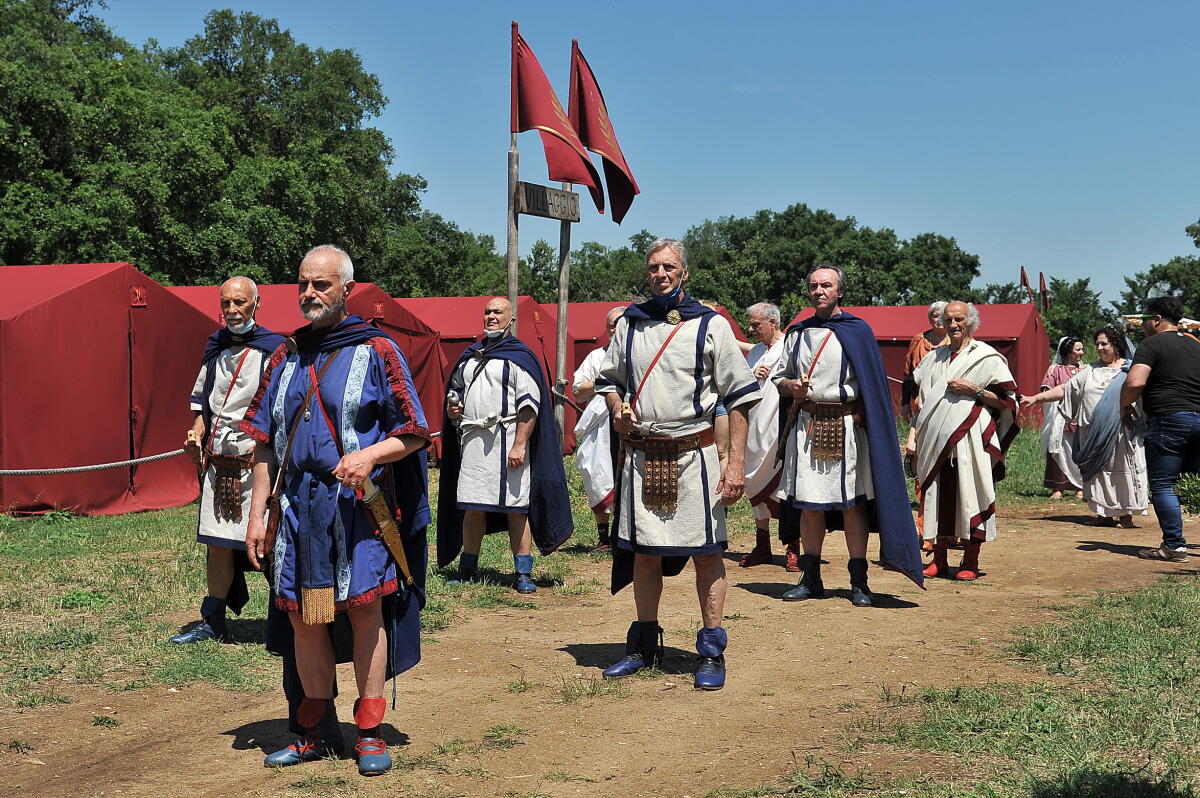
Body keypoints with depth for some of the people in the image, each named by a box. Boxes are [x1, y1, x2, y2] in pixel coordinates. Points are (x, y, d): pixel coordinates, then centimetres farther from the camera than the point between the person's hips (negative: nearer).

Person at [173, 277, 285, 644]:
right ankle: (212, 623, 18)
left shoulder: (276, 350, -5)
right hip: (218, 459, 6)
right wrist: (197, 434, 7)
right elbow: (202, 399, 23)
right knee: (217, 543, 9)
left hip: (258, 458, -6)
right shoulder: (215, 349, 13)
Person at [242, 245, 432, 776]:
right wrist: (258, 512, 7)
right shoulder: (286, 357, 11)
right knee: (303, 617, 8)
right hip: (297, 508, 4)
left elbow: (413, 434, -2)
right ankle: (314, 733, 22)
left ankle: (370, 732, 12)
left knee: (364, 611, 0)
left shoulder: (376, 352, -1)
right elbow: (264, 443, 13)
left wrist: (370, 455, -21)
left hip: (357, 508, -4)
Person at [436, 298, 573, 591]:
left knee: (515, 509, -4)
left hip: (506, 439, -5)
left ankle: (524, 573, 2)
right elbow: (456, 389, 33)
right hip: (472, 440, 6)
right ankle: (468, 570, 17)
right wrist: (451, 407, 9)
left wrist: (519, 445, -17)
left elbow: (529, 405, -8)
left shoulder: (519, 356, -1)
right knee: (471, 508, 7)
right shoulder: (470, 355, 19)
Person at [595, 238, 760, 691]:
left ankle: (712, 653, 8)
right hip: (641, 455, 4)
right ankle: (644, 645, 23)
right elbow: (609, 378, 23)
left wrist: (736, 462, -9)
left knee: (706, 552, -1)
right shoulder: (629, 324, 10)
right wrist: (617, 407, -1)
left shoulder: (710, 325, -1)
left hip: (694, 454, -3)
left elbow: (739, 397, -2)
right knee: (643, 551, 10)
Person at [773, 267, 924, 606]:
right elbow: (778, 377, 19)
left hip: (847, 426, -3)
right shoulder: (798, 333, 14)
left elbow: (872, 384, 0)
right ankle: (811, 578, 15)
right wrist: (791, 386, -3)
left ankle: (859, 582, 6)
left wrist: (862, 418, -10)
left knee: (852, 504, -1)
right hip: (806, 426, 3)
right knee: (808, 504, 5)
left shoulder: (856, 331, 2)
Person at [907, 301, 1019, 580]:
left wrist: (975, 391, -12)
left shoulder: (986, 357, 3)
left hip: (970, 439, -4)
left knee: (969, 494, -5)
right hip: (935, 439, 4)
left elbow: (1006, 399, -1)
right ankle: (938, 560, 12)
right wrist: (913, 436, 11)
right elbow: (921, 401, 19)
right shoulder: (934, 358, 17)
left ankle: (971, 562, 2)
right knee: (937, 497, 4)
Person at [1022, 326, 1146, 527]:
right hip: (1093, 434, 5)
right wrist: (1036, 398, 9)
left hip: (1121, 432, -4)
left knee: (1121, 471, -4)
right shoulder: (1091, 371, 17)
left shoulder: (1130, 369, 3)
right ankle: (1106, 513, 13)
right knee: (1099, 473, 5)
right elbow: (1065, 389, 16)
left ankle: (1125, 514, 3)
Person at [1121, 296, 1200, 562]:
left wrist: (1123, 404, 1)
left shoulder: (1152, 344, -4)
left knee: (1162, 485, 0)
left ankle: (1174, 546, -3)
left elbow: (1135, 383, -17)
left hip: (1168, 419, -7)